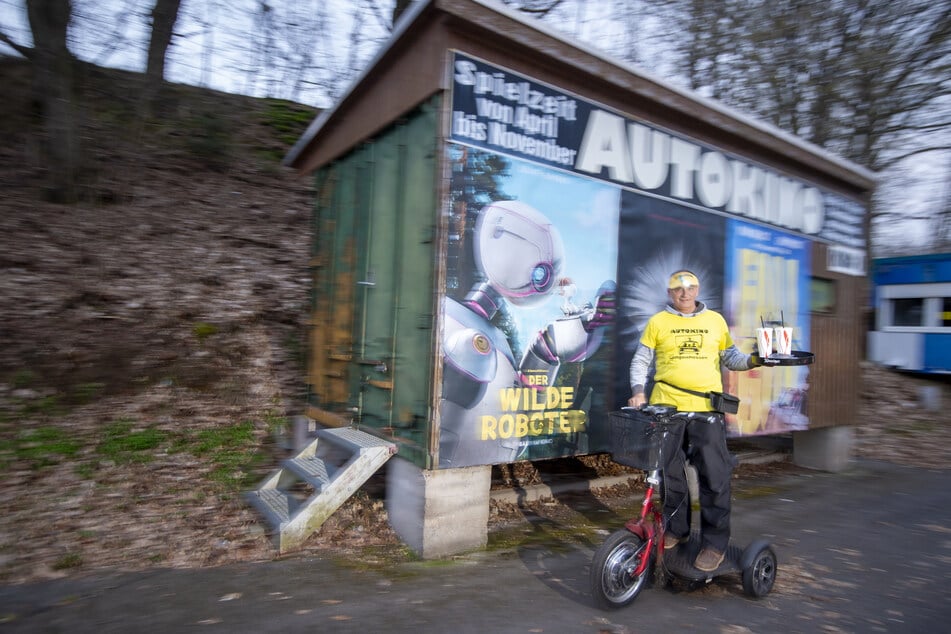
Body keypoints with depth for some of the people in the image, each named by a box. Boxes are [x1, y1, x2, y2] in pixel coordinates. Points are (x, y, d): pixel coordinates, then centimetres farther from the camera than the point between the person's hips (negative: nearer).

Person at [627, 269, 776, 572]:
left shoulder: (715, 320, 10)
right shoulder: (658, 322, 6)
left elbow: (730, 357, 15)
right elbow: (641, 361, 6)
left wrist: (754, 360, -4)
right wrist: (638, 391, -7)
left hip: (707, 407, 0)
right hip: (667, 405, 0)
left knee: (715, 476, -1)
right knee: (669, 473, 9)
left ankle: (715, 542, 13)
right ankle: (676, 528, 28)